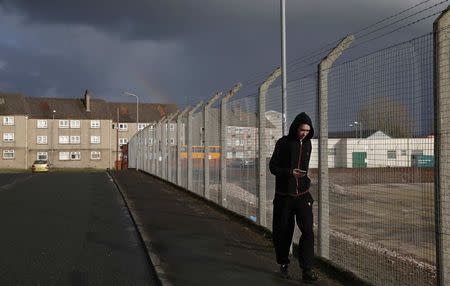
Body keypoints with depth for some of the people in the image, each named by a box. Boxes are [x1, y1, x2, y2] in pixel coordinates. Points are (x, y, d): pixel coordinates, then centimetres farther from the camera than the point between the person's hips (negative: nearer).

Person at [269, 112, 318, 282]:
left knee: (308, 231, -9)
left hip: (302, 195, 3)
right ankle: (283, 264, 26)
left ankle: (307, 270, -5)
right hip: (284, 196, -3)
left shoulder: (307, 143, 8)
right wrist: (289, 172, -20)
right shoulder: (283, 143, -6)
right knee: (283, 232, 6)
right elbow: (272, 167, -6)